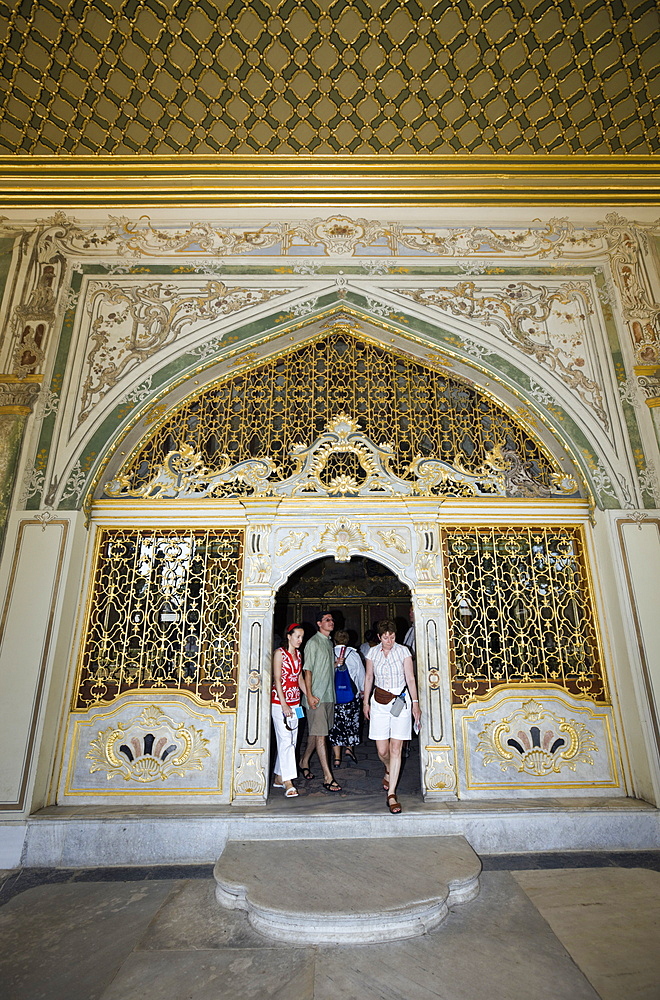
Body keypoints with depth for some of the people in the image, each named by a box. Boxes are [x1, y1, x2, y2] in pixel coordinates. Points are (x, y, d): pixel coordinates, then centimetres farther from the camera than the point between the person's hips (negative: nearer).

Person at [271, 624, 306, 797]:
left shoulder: (298, 654, 12)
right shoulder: (280, 652, -9)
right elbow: (277, 679, -12)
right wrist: (284, 704, -17)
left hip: (294, 701, 7)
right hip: (279, 701, -7)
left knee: (292, 741, 9)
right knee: (285, 741, -8)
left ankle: (278, 778, 22)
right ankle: (288, 783, -5)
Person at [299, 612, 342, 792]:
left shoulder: (329, 642, 15)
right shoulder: (313, 642, -10)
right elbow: (308, 670, -13)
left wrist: (337, 663, 8)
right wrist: (309, 695, -18)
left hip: (329, 694, 8)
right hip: (317, 696, -8)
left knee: (316, 732, 17)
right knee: (320, 735, -5)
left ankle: (304, 762, 34)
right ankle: (328, 777, -3)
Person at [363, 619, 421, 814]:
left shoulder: (403, 651, -4)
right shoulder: (373, 653, 2)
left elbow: (410, 679, -2)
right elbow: (369, 678, 12)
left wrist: (415, 703, -6)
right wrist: (365, 701, 15)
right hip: (379, 702, 2)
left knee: (396, 749, -5)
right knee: (382, 750, 3)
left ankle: (391, 794, 7)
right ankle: (389, 771, 38)